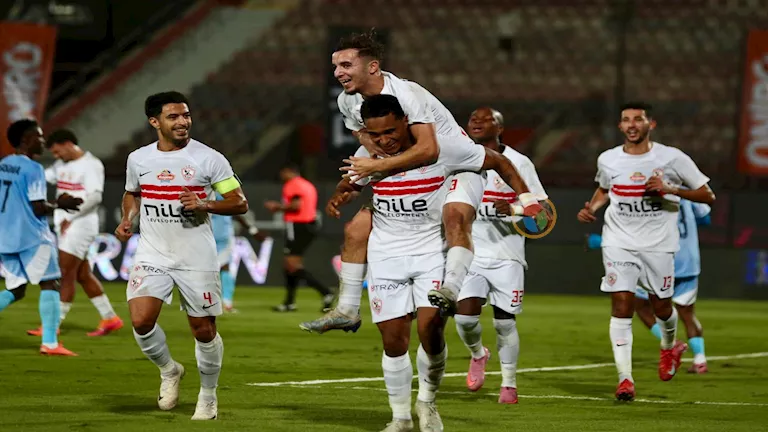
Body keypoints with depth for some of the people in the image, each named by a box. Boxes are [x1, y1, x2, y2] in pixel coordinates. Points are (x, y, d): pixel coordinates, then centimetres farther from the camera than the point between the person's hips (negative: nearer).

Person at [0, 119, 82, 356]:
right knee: (49, 285, 0)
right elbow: (39, 209, -15)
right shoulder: (32, 169, -11)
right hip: (32, 238, -7)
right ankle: (50, 343, -6)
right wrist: (59, 204, 4)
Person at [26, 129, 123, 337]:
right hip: (64, 226, 9)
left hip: (80, 225, -9)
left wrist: (71, 217, -19)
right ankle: (110, 319, 17)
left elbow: (95, 196, -18)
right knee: (83, 276, 11)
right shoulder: (62, 165, 15)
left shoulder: (91, 164, -10)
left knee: (66, 274, -8)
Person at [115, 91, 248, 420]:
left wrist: (205, 205, -20)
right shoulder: (138, 159, 4)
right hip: (152, 255, 2)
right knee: (141, 321, -15)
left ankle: (208, 396, 25)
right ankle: (169, 371, 14)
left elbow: (240, 203, -4)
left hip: (197, 260, -2)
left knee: (204, 330, 2)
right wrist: (127, 220, 5)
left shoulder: (209, 158, -6)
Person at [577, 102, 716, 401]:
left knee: (661, 306, 8)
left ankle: (670, 347, 43)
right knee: (621, 304, -11)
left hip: (658, 244, -1)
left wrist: (671, 190, -18)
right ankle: (625, 378, -11)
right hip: (619, 242, 1)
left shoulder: (672, 158, -7)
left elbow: (707, 196, -4)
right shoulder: (607, 160, 3)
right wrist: (591, 208, 5)